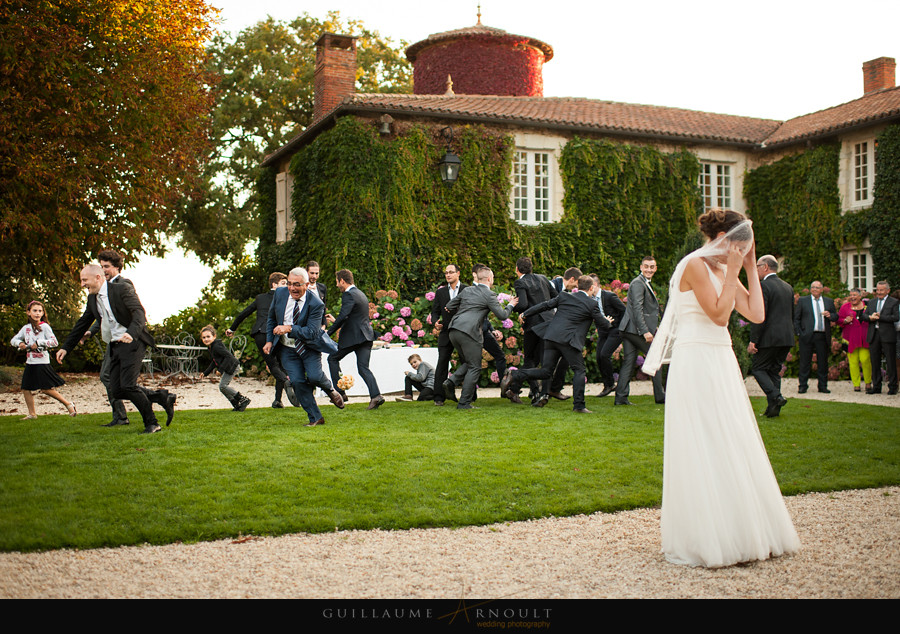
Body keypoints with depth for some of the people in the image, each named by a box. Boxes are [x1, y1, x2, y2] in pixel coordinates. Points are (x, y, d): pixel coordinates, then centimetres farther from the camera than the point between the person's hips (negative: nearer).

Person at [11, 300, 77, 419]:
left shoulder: (45, 327, -5)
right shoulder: (26, 328, 11)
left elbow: (54, 342, -13)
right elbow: (13, 340, 19)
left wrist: (38, 343, -18)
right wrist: (20, 343, -3)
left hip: (42, 362, -6)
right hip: (30, 363, 6)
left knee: (46, 389, -9)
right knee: (26, 389, 5)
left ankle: (68, 404, 3)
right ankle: (32, 414, 16)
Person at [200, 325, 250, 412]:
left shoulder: (216, 346, -19)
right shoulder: (211, 347, 14)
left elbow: (228, 356, -26)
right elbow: (214, 362, 24)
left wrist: (221, 369, -28)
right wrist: (205, 372, 24)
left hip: (232, 366, -11)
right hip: (228, 368, 11)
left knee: (222, 385, -14)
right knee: (222, 387, 10)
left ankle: (243, 399, -9)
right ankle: (237, 404, 14)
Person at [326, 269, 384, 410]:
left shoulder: (348, 295, -11)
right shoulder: (361, 294, 19)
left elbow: (343, 317, -22)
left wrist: (328, 333, -16)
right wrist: (335, 320, 35)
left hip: (352, 337, -8)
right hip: (366, 336, 8)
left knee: (333, 359, 11)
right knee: (363, 367, 4)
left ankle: (340, 393, 8)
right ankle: (376, 395, -14)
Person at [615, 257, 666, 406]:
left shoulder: (646, 284, 22)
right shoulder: (638, 283, -12)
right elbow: (637, 308, -21)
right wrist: (645, 331, -26)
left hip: (628, 330, 9)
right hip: (636, 329, -9)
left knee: (628, 362, 6)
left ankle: (621, 397, 5)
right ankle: (660, 396, 8)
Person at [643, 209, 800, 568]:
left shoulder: (724, 269, 15)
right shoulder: (695, 265, -10)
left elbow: (757, 313, 7)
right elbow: (719, 314, -18)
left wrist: (750, 268, 7)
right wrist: (733, 271, -12)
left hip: (721, 364, 9)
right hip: (696, 364, -9)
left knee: (731, 446, 10)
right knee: (703, 448, -6)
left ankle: (737, 533, 18)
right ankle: (703, 540, 2)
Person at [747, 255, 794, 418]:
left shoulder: (763, 286, -10)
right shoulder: (788, 287, 15)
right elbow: (792, 314, 19)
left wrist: (753, 340, -15)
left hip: (769, 337, -7)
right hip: (787, 338, 7)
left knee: (758, 368, 4)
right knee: (774, 370, 13)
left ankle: (776, 397, -13)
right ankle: (773, 408, 10)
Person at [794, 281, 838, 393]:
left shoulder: (829, 301, 14)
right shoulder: (803, 301, 7)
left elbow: (836, 317, 15)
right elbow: (796, 318, 5)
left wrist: (830, 316, -7)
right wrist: (798, 332, -5)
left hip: (823, 336, 2)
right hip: (807, 336, -2)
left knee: (823, 362, 6)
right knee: (805, 362, 0)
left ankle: (823, 386, 14)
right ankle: (803, 386, 6)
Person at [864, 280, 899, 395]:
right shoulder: (871, 302, 17)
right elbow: (864, 315, 12)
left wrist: (879, 317, -15)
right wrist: (871, 317, -11)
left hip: (887, 335, -5)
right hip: (873, 335, 5)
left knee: (891, 362, -1)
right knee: (875, 362, 7)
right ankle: (876, 386, 14)